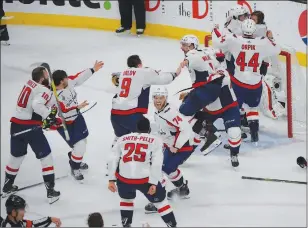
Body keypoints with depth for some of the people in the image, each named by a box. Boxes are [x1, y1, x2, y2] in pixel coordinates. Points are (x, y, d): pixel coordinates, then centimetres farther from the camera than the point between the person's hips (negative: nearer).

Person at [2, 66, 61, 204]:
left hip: (16, 124, 7)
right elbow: (37, 105, -30)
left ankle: (7, 187, 36)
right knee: (46, 157, 6)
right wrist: (49, 115, -25)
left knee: (16, 156, 24)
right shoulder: (45, 91, -12)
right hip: (31, 127, -7)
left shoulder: (29, 83, 11)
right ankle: (51, 192, 4)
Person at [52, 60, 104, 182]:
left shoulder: (68, 82, -14)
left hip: (76, 117, 8)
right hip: (65, 124, -8)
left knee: (82, 141, 22)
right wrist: (78, 107, -34)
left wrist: (93, 70, 7)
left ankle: (76, 161, 49)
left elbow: (79, 77, 3)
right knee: (80, 146, -10)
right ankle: (74, 169, 15)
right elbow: (63, 113, -37)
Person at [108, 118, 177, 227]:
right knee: (160, 200, 18)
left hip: (124, 178, 2)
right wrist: (153, 183, -6)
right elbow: (157, 163, -3)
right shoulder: (155, 140, 8)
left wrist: (111, 180, 9)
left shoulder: (122, 139, 17)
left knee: (126, 198, 32)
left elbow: (113, 159, 9)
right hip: (145, 179, -2)